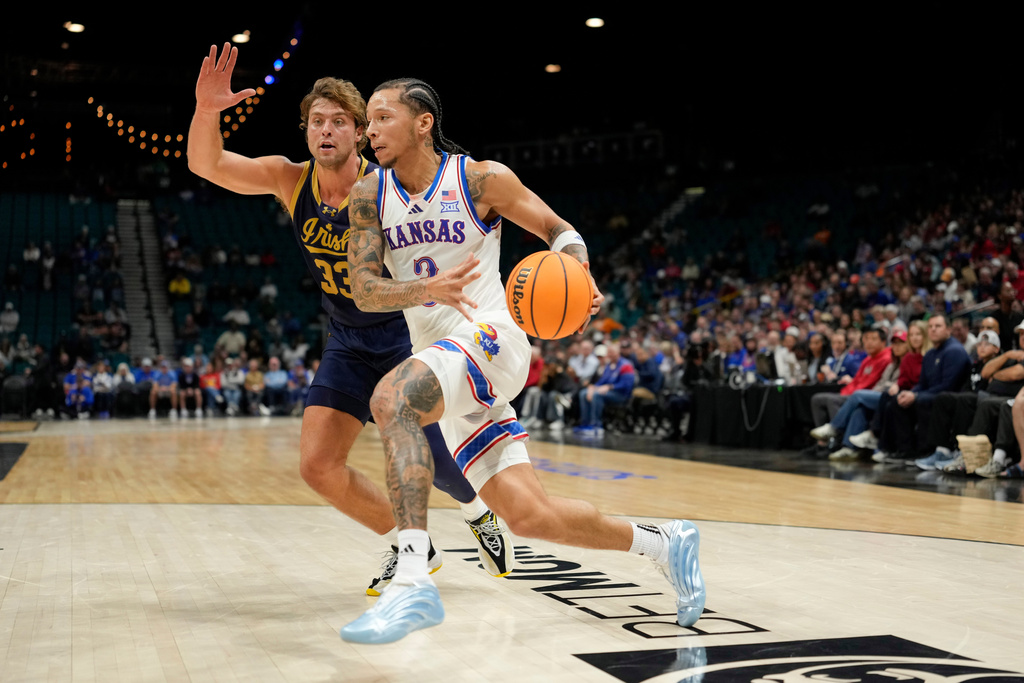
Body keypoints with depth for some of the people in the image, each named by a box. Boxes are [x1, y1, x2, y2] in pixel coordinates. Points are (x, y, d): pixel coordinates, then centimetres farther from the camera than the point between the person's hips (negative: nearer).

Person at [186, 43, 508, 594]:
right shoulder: (291, 181, -8)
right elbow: (206, 165, -15)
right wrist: (206, 110, -33)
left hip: (407, 332, -4)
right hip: (348, 343, 4)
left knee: (433, 461, -5)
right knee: (318, 465, -7)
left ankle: (478, 512, 33)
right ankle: (409, 546, 14)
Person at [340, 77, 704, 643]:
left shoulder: (482, 178, -4)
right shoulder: (369, 195, 7)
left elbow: (557, 229, 6)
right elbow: (363, 290, -2)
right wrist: (427, 289, -21)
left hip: (490, 337, -5)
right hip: (443, 367, 5)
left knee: (390, 398, -34)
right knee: (530, 517, 1)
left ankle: (413, 584, -37)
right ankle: (663, 543, 24)